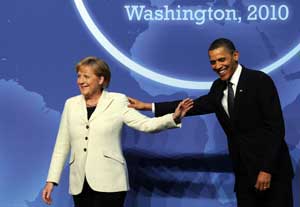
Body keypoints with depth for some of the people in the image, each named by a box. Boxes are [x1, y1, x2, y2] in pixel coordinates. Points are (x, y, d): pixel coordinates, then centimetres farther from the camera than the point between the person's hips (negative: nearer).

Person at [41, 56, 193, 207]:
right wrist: (51, 179, 8)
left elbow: (145, 124, -9)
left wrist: (174, 118, -25)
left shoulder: (117, 102, 0)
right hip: (80, 184, 4)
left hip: (109, 182, -4)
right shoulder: (71, 104, 10)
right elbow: (62, 145, 12)